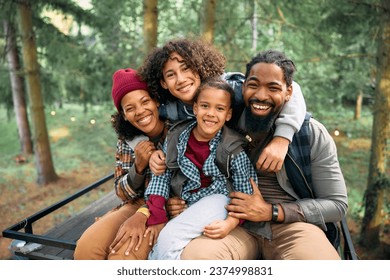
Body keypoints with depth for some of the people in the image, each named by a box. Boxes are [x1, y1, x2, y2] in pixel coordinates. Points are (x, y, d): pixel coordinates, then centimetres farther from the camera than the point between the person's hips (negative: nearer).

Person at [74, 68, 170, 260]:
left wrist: (144, 214, -23)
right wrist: (139, 166, -19)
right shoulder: (127, 141, -1)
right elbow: (123, 193, 1)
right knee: (86, 248, -19)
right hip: (138, 203, 4)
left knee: (122, 254, -26)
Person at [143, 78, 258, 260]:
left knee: (169, 238, -24)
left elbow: (245, 194, -6)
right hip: (181, 201, 4)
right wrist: (155, 217, -10)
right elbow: (162, 175, 0)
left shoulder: (234, 149, -11)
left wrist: (230, 223, -23)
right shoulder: (176, 136, -2)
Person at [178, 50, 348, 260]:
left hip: (293, 225, 0)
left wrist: (271, 212, -10)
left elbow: (337, 204, 1)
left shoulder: (312, 134, 0)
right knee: (194, 255, -32)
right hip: (238, 226, 1)